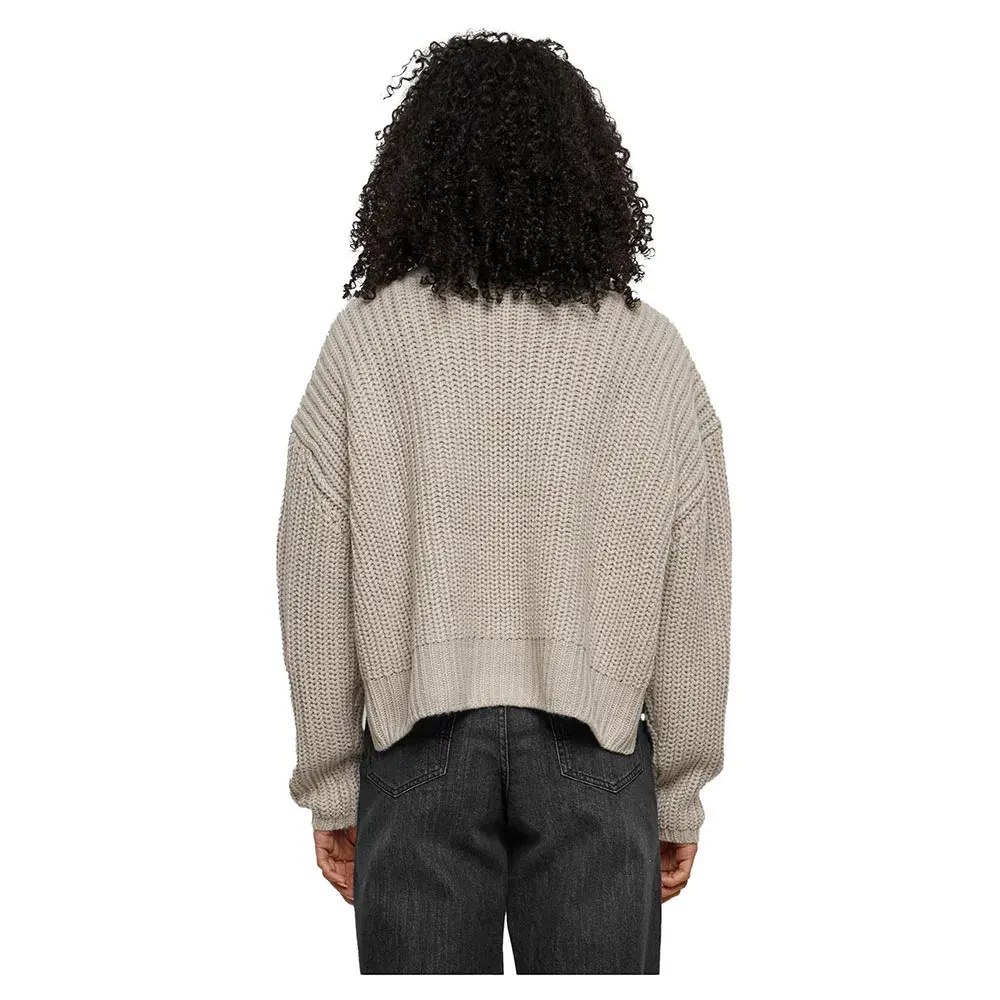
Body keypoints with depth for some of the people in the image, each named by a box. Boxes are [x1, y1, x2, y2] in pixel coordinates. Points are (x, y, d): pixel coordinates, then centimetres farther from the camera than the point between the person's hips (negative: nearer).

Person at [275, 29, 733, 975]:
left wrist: (330, 786, 7)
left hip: (420, 738, 0)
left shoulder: (365, 339, -5)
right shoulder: (653, 351, -2)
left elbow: (316, 588, -3)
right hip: (592, 746, 1)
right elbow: (695, 604, 0)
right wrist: (681, 794, 10)